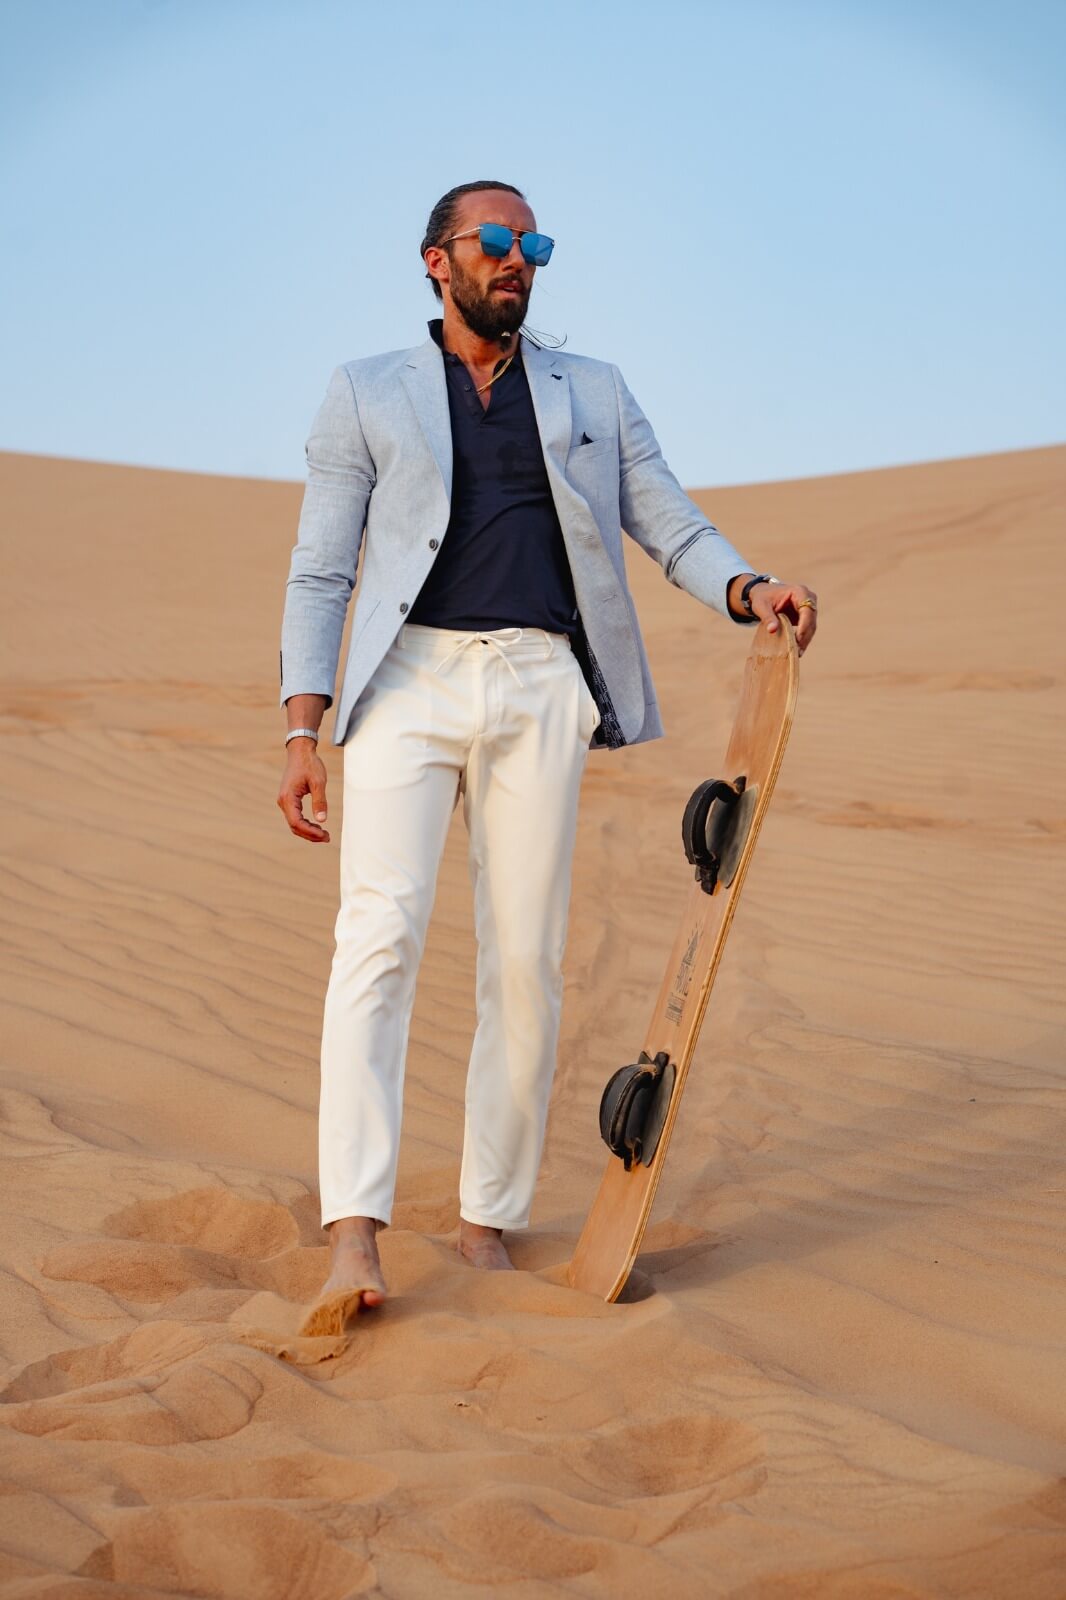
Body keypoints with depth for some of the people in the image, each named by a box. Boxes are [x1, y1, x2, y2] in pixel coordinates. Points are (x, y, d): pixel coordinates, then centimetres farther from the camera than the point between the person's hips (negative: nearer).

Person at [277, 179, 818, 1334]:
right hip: (409, 683, -2)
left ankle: (488, 1223, 10)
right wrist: (301, 734, -3)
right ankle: (355, 1239, -23)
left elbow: (675, 532, 13)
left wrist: (754, 591, -10)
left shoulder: (593, 394, 19)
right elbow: (319, 575, 8)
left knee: (526, 963, -2)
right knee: (379, 935, -17)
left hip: (540, 689, 2)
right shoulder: (366, 395, 13)